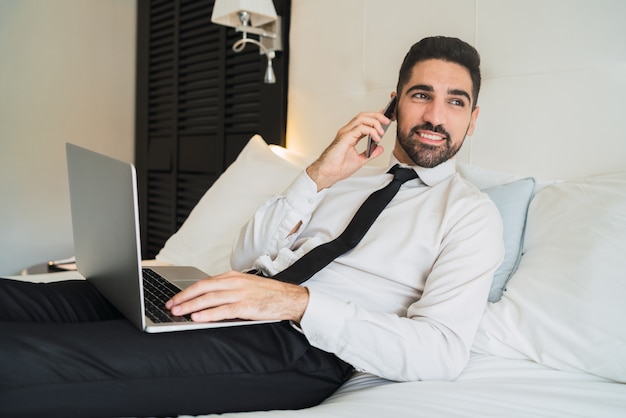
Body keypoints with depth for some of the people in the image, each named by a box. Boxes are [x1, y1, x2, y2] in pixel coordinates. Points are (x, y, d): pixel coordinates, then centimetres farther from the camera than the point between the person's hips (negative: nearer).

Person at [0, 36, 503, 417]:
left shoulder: (470, 212, 5)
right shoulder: (351, 173, 22)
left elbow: (443, 352, -11)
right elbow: (245, 258, 14)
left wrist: (299, 300, -22)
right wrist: (317, 176, 1)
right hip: (249, 302, 6)